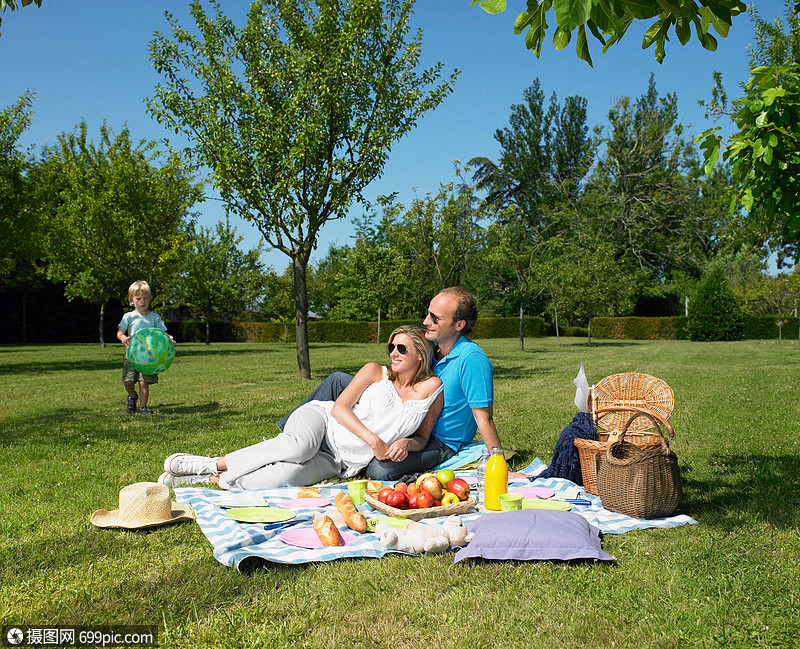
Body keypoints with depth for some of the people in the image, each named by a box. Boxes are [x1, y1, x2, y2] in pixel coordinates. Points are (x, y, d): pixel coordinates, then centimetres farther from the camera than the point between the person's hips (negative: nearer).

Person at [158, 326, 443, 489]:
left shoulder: (432, 389, 5)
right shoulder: (375, 372, 3)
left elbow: (422, 438, 14)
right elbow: (339, 407, -4)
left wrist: (407, 443, -11)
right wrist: (374, 440, -16)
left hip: (340, 462, 0)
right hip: (319, 420, 0)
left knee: (288, 475, -33)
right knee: (299, 446, -40)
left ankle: (214, 478, -15)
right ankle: (210, 464, -23)